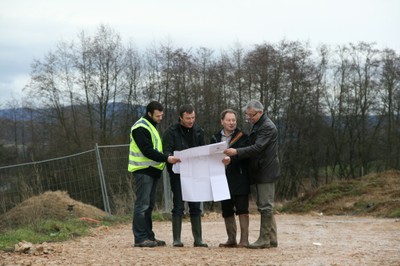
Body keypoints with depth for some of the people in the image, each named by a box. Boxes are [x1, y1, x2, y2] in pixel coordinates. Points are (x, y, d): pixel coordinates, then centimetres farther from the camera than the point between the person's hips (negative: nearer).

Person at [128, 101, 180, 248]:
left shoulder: (151, 126, 20)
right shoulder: (140, 128, -12)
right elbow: (147, 150, -21)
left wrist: (166, 159, 10)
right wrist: (166, 159, -25)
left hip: (152, 170, 10)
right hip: (143, 170, -10)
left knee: (149, 205, 11)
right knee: (142, 205, -9)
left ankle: (149, 236, 15)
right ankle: (140, 238, -8)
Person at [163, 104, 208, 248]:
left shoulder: (198, 131, 9)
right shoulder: (171, 131, -5)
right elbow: (166, 151, -9)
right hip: (178, 174, -4)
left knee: (196, 207, 5)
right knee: (178, 206, -2)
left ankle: (198, 239, 9)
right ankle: (177, 239, 3)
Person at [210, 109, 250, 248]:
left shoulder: (242, 137, 1)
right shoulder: (215, 138, 11)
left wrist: (230, 158, -21)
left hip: (239, 180, -4)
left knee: (242, 210, -5)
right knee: (227, 211, 9)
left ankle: (244, 239, -4)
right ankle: (231, 240, 17)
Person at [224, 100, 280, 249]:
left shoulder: (267, 127, -14)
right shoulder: (258, 126, 18)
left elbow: (257, 148, -23)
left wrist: (237, 152, -27)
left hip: (266, 173, -10)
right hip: (260, 172, 10)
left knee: (265, 206, -8)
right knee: (265, 206, 11)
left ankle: (265, 239, -6)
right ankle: (272, 238, 15)